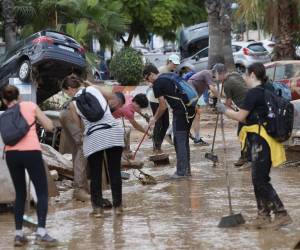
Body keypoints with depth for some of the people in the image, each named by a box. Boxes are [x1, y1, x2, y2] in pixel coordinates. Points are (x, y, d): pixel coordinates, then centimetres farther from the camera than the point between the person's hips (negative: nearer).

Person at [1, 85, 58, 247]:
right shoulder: (31, 106, 10)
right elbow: (49, 127, 10)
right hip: (31, 152, -3)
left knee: (20, 194, 17)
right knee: (42, 192, 2)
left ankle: (18, 234, 10)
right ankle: (41, 233, -13)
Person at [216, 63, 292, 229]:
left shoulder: (254, 93, -14)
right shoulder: (267, 91, 14)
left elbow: (240, 116, -12)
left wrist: (224, 110, 3)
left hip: (259, 141, -9)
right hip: (260, 141, 9)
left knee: (260, 181, -7)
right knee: (259, 180, 13)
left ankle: (281, 215, -10)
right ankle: (263, 215, 16)